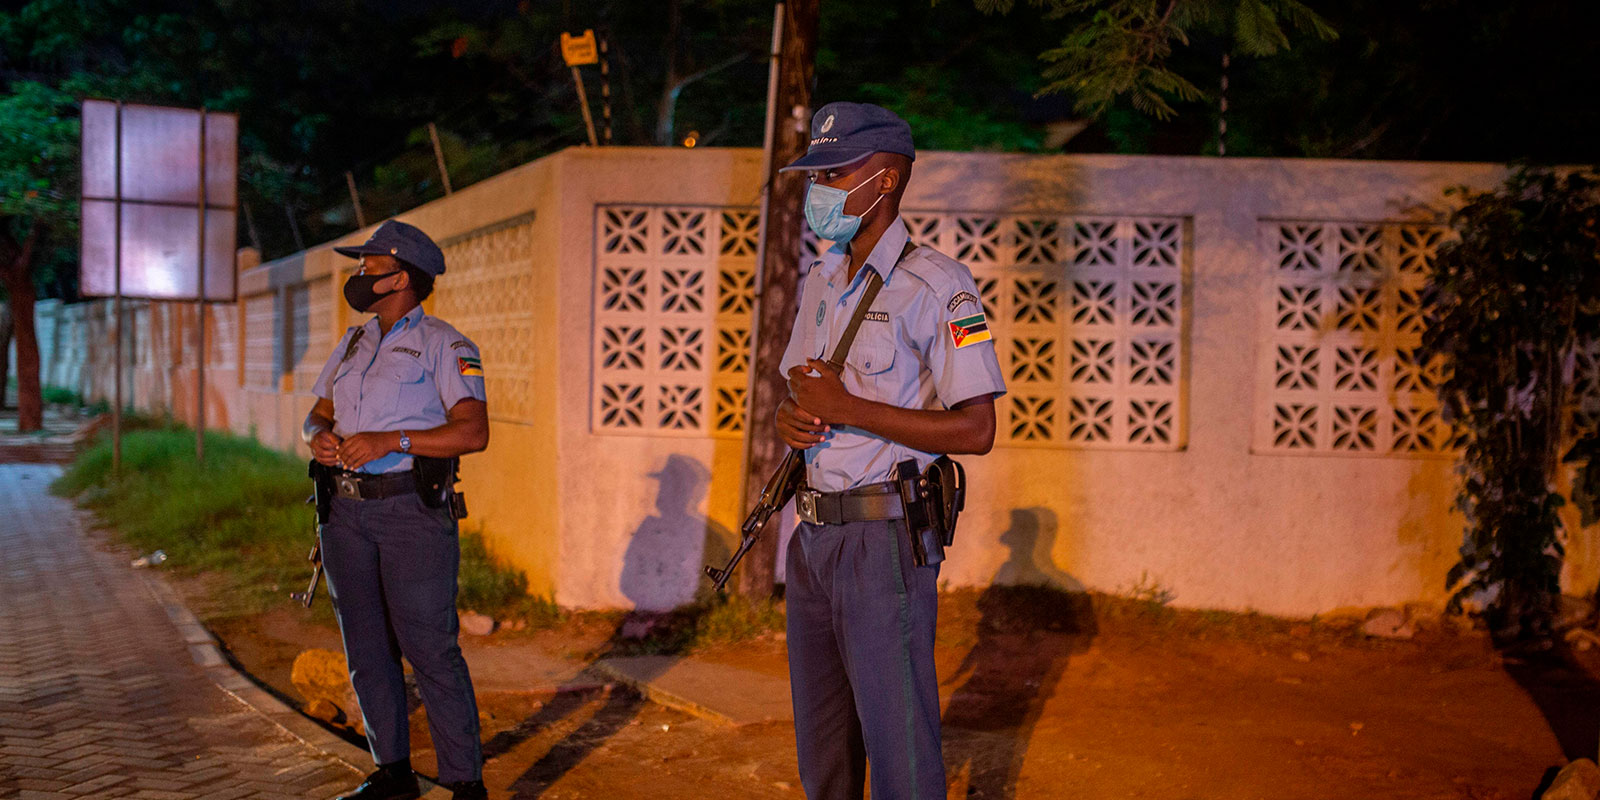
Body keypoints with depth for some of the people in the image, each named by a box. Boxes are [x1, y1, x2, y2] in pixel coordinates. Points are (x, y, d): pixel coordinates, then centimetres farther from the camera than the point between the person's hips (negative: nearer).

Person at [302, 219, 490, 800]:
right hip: (347, 512, 7)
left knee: (430, 649, -9)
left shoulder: (444, 346, -4)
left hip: (411, 511, -7)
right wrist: (318, 437, -4)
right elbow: (317, 415, 21)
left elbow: (473, 432, -15)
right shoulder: (352, 344, 18)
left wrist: (390, 441, -22)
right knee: (366, 648, 10)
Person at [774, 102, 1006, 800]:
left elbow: (975, 430, -17)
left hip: (884, 538, -8)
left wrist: (846, 408, -19)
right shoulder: (822, 282, 14)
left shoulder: (935, 285, -12)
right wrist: (790, 415, -2)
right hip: (813, 534, 8)